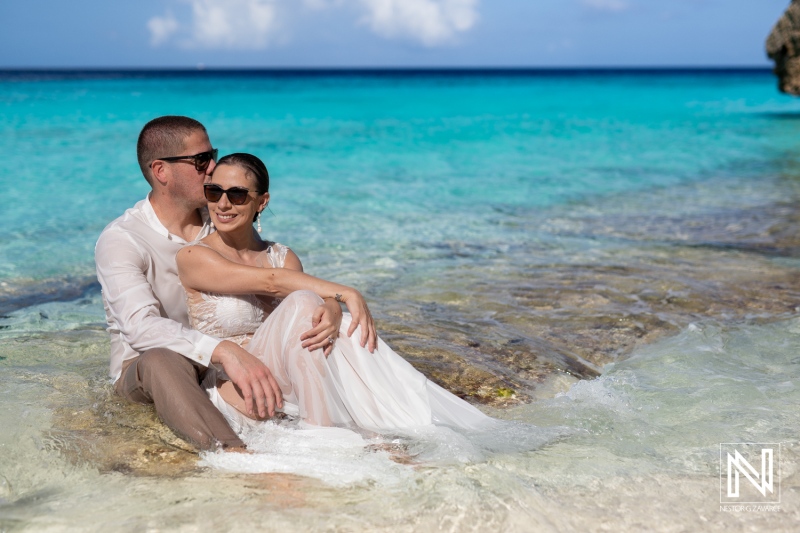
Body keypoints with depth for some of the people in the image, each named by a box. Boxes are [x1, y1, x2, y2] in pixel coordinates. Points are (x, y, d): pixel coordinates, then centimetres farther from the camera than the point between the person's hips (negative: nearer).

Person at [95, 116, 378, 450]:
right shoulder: (120, 240, -16)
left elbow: (273, 280, -6)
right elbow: (141, 326, -31)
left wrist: (333, 301, -29)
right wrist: (224, 351, -47)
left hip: (218, 365, 5)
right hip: (142, 371, -5)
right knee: (161, 361, -40)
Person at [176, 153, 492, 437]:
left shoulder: (283, 257, 12)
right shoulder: (193, 257, -3)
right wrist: (341, 293, -20)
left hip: (288, 398, 5)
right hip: (238, 401, -4)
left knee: (346, 324, -24)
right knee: (301, 303, -27)